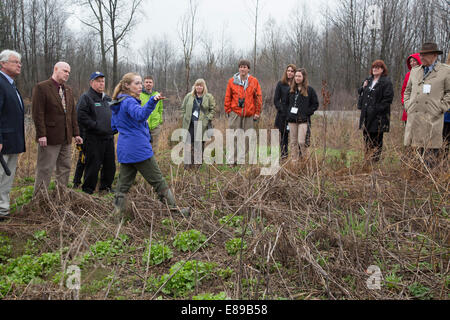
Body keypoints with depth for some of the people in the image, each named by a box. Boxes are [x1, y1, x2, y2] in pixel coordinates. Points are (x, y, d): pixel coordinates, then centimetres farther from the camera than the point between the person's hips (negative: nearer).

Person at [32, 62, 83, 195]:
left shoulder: (68, 90, 15)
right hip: (50, 138, -7)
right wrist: (41, 135, -18)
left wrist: (76, 133, 10)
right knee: (45, 170, -1)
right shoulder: (41, 87, -7)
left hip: (66, 138, 7)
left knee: (65, 169, 12)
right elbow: (38, 113, -12)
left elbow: (73, 113, 15)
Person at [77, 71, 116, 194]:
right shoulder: (86, 97, -5)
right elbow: (81, 116, -15)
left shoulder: (107, 98, 19)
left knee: (110, 165, 12)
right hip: (94, 139, -7)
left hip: (109, 137, 7)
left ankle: (106, 187, 26)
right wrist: (96, 126, -18)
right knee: (93, 165, -3)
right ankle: (88, 189, 9)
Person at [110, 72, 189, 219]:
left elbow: (114, 125, 26)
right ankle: (173, 208, 9)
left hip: (124, 150, 9)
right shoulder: (129, 102, -15)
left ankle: (118, 212, 11)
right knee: (158, 180, 0)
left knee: (124, 182, 11)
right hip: (139, 149, -9)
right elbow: (140, 114, -38)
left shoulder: (118, 103, 15)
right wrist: (152, 101, -51)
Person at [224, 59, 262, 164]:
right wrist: (228, 110, 1)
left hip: (249, 114, 1)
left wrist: (257, 112, 2)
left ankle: (241, 159, 14)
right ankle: (231, 159, 5)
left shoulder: (254, 81, 4)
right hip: (235, 112, -1)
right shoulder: (232, 81, 4)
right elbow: (227, 97, 7)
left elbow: (258, 97, 6)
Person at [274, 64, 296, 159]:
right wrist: (281, 109, -7)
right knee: (283, 134, 3)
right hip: (283, 115, 1)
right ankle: (283, 153, 9)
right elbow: (276, 100, 5)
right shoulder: (281, 84, 7)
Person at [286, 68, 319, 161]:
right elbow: (287, 103, 21)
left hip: (303, 120, -4)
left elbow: (315, 104, 3)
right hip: (292, 120, 4)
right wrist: (287, 114, 7)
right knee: (293, 142, 6)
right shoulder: (291, 89, 12)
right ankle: (294, 160, 14)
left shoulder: (309, 90, 0)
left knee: (301, 142, -11)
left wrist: (306, 113, -8)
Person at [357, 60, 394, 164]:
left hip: (378, 117, -7)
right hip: (366, 115, 7)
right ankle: (367, 160, 19)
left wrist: (377, 109, -17)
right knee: (366, 138, 10)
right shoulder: (368, 80, 16)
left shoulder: (386, 82, -6)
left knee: (376, 139, -2)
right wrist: (363, 87, 2)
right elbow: (360, 93, 23)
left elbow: (388, 98, -12)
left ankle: (375, 160, 4)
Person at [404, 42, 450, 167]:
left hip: (432, 119, -4)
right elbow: (407, 90, 25)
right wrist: (407, 106, 12)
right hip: (414, 118, 4)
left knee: (431, 154, -4)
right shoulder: (414, 71, 17)